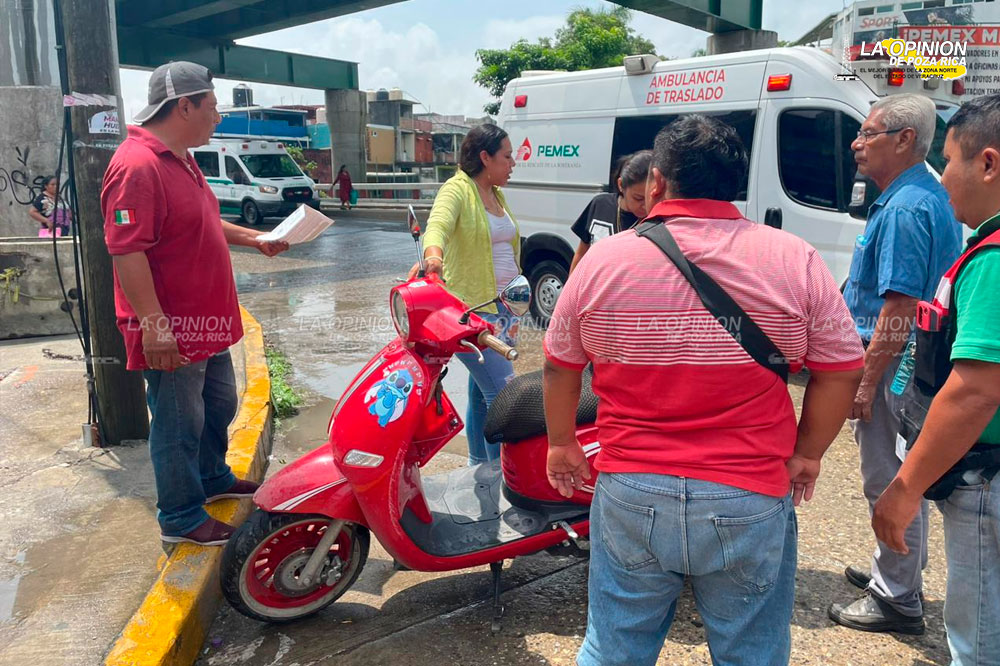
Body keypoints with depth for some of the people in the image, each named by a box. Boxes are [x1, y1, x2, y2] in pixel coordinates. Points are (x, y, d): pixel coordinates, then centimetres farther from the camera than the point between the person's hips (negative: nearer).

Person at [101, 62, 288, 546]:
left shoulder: (179, 159, 13)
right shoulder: (138, 165, -22)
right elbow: (126, 250, -27)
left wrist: (257, 240, 18)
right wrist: (154, 324, -28)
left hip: (206, 323, 10)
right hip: (172, 331, -10)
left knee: (219, 407, 23)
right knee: (180, 425, 4)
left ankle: (213, 478, 44)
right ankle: (181, 519, 20)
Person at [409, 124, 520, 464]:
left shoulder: (497, 194, 16)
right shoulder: (457, 190, -10)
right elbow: (438, 224, -30)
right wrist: (433, 256, -51)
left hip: (504, 309, 9)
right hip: (471, 310, -8)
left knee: (482, 393, 17)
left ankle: (479, 466, 30)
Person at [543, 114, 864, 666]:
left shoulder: (602, 259, -4)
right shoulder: (793, 258, -5)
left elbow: (559, 366, 4)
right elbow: (840, 372, -2)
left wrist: (561, 443, 18)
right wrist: (806, 455, 11)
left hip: (629, 495, 1)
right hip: (751, 498, 0)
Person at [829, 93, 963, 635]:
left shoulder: (904, 209, -20)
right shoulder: (928, 195, 14)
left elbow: (900, 306, -26)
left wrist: (866, 382, -23)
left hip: (893, 367, -11)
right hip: (910, 364, 11)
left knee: (891, 485, 2)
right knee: (898, 480, 21)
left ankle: (897, 601, 16)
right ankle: (894, 574, 37)